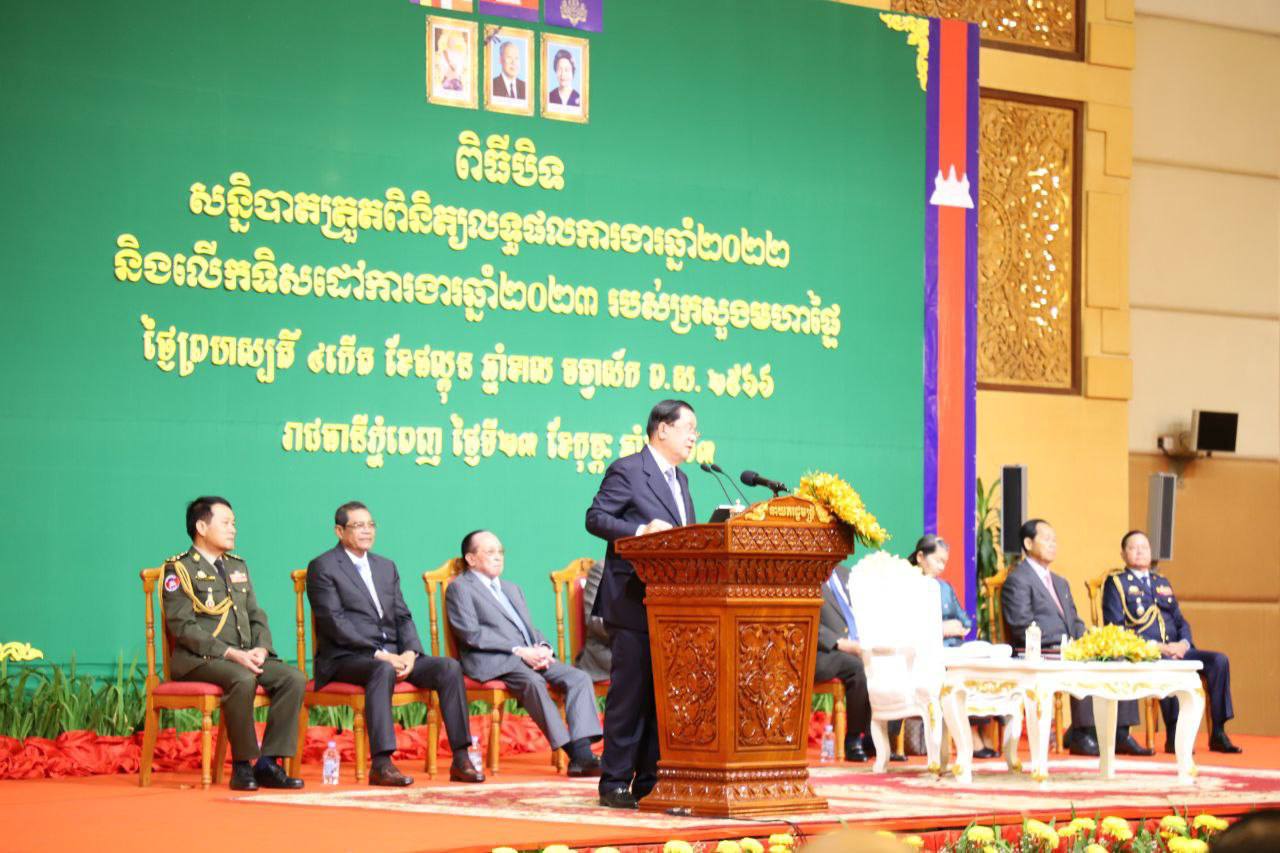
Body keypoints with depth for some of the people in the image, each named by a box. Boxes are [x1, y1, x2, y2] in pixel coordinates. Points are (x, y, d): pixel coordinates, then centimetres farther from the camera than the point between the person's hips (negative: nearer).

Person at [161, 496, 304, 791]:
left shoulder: (237, 566, 22)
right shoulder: (179, 570, -2)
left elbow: (256, 616, 20)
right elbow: (183, 626, -12)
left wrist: (260, 649, -3)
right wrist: (230, 653, -21)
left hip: (244, 656, 7)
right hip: (198, 659, -7)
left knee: (293, 678, -19)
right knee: (243, 679, -37)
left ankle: (268, 764, -18)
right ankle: (243, 765, -24)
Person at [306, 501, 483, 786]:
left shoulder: (386, 567, 21)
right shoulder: (323, 568, -1)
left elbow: (403, 617, 16)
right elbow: (334, 623, -11)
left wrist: (410, 653, -6)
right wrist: (380, 655, -19)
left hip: (393, 655, 7)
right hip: (347, 657, -6)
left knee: (449, 667, -16)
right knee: (383, 670, -39)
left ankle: (461, 760, -18)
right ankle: (381, 765, -42)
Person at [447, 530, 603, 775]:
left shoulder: (512, 589, 33)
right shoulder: (460, 588, 7)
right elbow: (471, 633, -7)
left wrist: (543, 648, 0)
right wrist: (518, 651, -15)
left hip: (531, 655, 7)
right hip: (491, 662, -7)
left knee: (579, 678, -18)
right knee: (532, 681, -36)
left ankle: (583, 752, -33)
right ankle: (574, 754, -39)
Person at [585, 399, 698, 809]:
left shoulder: (679, 480, 21)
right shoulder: (626, 470, -5)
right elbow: (595, 518, -11)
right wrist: (640, 531, -23)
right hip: (634, 602, -8)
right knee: (630, 694, -6)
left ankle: (650, 780, 13)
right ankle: (615, 782, -2)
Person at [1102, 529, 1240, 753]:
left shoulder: (1162, 582, 26)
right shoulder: (1116, 582, 5)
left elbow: (1180, 621, 24)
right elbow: (1116, 627, -6)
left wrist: (1183, 643, -2)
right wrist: (1157, 647, -15)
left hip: (1174, 650, 6)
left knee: (1219, 660, -17)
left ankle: (1218, 734, -18)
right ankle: (1173, 737, -34)